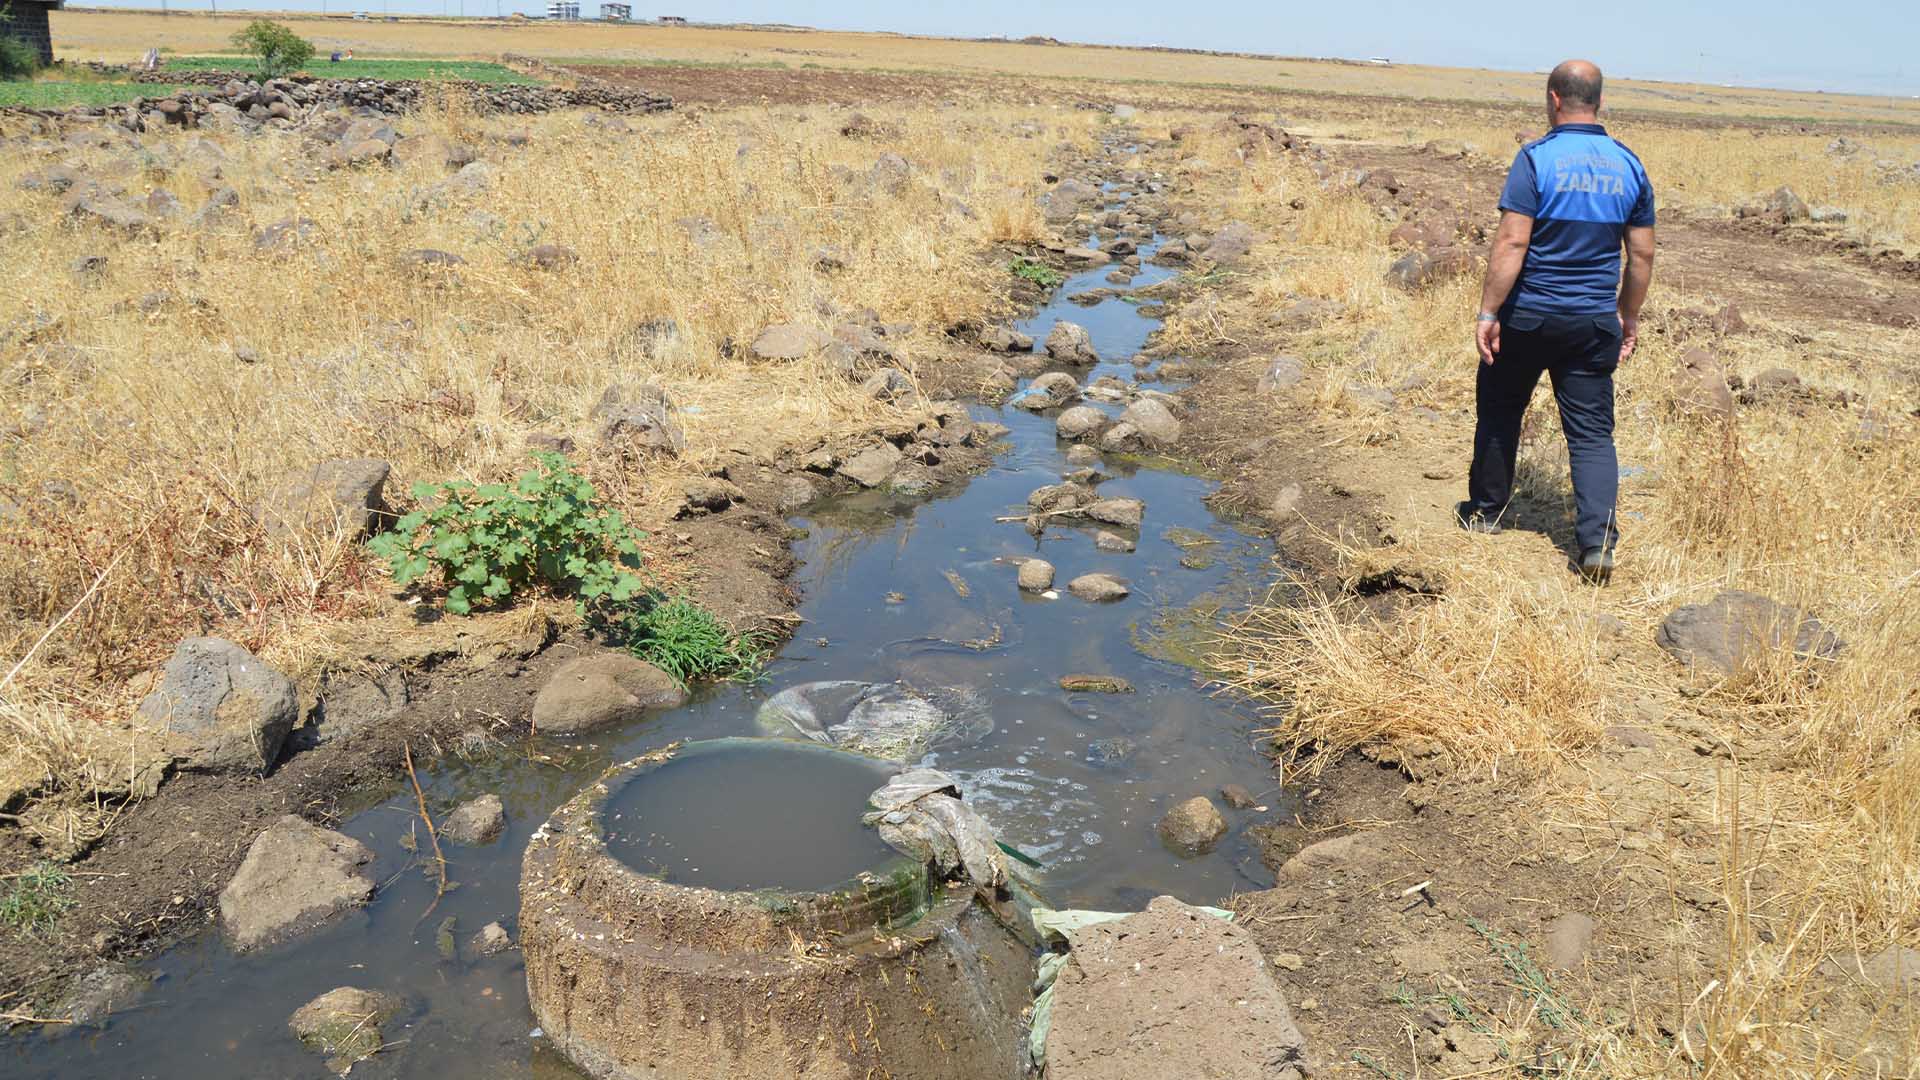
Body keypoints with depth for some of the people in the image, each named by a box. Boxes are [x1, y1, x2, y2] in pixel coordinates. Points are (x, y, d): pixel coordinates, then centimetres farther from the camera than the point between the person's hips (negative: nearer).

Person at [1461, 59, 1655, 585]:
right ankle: (1598, 542, -6)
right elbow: (1642, 254, 8)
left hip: (1529, 315, -3)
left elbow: (1512, 242, -17)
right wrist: (1629, 317, 19)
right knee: (1593, 433, 5)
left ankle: (1485, 511, 31)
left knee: (1500, 411, 17)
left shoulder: (1537, 157, -10)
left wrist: (1487, 313, -14)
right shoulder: (1629, 165, 5)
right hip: (1594, 321, 3)